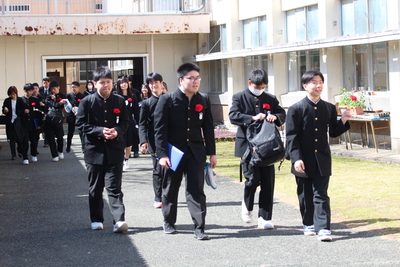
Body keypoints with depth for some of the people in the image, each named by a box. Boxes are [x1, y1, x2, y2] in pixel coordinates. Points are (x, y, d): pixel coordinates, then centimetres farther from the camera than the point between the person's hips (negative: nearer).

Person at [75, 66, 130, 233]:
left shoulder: (119, 101, 5)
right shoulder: (87, 102, 0)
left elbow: (126, 121, 10)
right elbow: (81, 123, -3)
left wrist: (117, 131, -12)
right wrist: (100, 131, -16)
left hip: (114, 149, 0)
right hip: (94, 149, 0)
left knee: (114, 186, -6)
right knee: (95, 188, 9)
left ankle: (119, 220, -12)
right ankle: (96, 219, 20)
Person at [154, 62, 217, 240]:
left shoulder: (203, 100, 5)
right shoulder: (167, 99, -6)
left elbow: (208, 128, 9)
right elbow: (160, 128, -9)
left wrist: (212, 153, 7)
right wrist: (162, 154, -15)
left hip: (196, 152, 2)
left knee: (196, 190, -2)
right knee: (170, 189, 12)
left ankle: (199, 227, 0)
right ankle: (168, 222, 30)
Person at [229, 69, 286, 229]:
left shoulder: (270, 99, 13)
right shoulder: (239, 97, 3)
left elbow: (282, 114, 13)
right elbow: (233, 116, -12)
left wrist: (275, 117, -11)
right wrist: (252, 118, -25)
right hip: (247, 144, -3)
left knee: (268, 182, 1)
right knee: (252, 178, -9)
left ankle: (264, 218, 7)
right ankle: (247, 206, 21)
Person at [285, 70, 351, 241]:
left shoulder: (329, 108, 6)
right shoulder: (296, 109, -6)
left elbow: (333, 132, 11)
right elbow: (291, 136, -9)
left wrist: (343, 121, -7)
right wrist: (296, 158, -17)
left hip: (322, 160, 2)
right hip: (303, 161, -2)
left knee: (321, 194, -3)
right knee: (305, 195, 11)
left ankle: (323, 228, -7)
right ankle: (308, 224, 27)